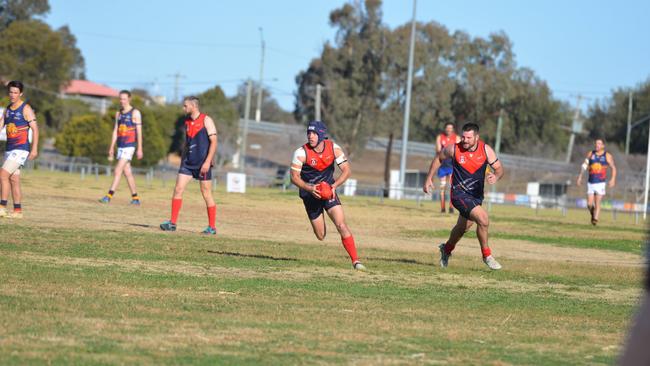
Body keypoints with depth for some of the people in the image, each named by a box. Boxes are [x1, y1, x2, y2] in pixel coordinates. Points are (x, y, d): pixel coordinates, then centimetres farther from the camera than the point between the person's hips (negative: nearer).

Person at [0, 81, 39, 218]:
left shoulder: (26, 109, -8)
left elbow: (35, 129, -10)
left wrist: (34, 149, -16)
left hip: (21, 149, -8)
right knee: (13, 179, 8)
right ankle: (18, 211, 12)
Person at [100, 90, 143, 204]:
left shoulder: (135, 113, -4)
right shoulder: (118, 113, 15)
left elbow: (139, 132, -7)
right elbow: (115, 131, 18)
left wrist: (139, 149, -12)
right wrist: (111, 148, 15)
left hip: (129, 146, -7)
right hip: (120, 146, 7)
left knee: (118, 170, -15)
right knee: (127, 172, 9)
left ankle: (109, 196, -19)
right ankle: (135, 198, 15)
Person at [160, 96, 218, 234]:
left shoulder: (206, 120, -7)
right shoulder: (187, 122, 12)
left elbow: (214, 142, -13)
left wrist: (207, 162, -20)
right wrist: (183, 159, 17)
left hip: (202, 164, -6)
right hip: (188, 162, 6)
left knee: (206, 194, 0)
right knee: (178, 189, -5)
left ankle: (212, 227, 7)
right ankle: (172, 223, -3)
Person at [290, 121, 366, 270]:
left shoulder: (334, 148, -12)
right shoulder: (301, 153, -19)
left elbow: (346, 170, -6)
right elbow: (294, 177, -15)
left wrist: (335, 185, -22)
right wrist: (310, 188, -31)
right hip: (310, 193, -1)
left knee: (341, 225, -17)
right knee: (321, 236, 5)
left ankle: (355, 260, -13)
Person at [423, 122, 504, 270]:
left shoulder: (486, 150, -9)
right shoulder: (454, 149, -13)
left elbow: (499, 168, -6)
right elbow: (439, 158, 6)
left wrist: (496, 176, -29)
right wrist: (429, 178, 8)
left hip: (476, 194, 5)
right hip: (460, 193, -5)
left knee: (463, 227, 23)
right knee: (483, 220, -24)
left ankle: (447, 249, 51)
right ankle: (486, 255, -8)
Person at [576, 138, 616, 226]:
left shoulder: (607, 156, 0)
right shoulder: (591, 154, 7)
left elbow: (613, 168, 5)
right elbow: (584, 166, 10)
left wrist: (613, 179, -8)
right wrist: (580, 177, 4)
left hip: (600, 183, -3)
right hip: (590, 182, 3)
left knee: (597, 203, -11)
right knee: (589, 204, 2)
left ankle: (595, 220, -10)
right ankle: (593, 215, 28)